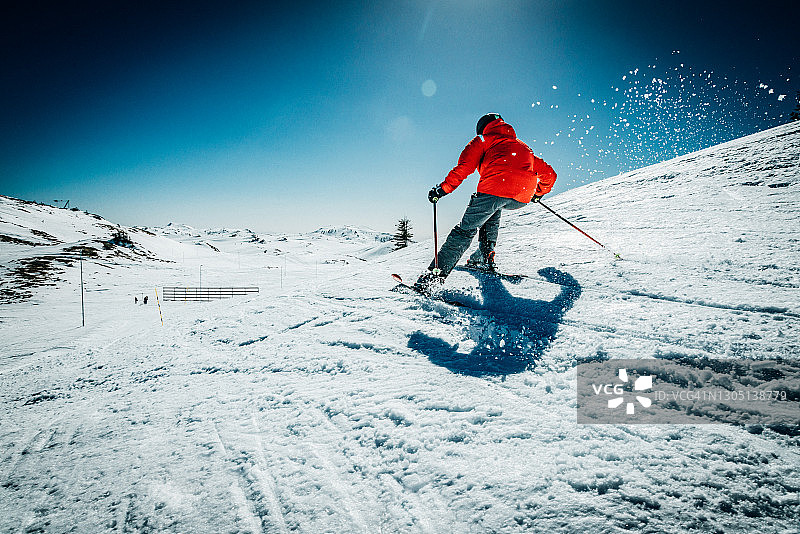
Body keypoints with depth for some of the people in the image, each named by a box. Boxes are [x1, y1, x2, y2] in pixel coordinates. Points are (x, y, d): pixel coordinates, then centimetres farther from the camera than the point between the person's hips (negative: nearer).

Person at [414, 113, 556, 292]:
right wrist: (539, 192, 57)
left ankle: (434, 275, -7)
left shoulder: (484, 140, 24)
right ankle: (485, 257, 22)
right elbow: (549, 173, 40)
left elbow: (464, 167, 4)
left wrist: (443, 188, 5)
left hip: (495, 188, -5)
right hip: (522, 198, 5)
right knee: (492, 212, 35)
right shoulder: (523, 147, 39)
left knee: (465, 230, 2)